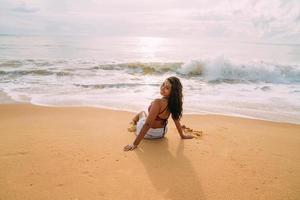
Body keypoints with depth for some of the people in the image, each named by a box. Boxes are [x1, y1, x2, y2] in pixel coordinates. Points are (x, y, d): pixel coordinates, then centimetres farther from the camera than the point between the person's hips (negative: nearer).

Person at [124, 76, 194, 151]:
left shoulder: (158, 102, -34)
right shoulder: (174, 103, -12)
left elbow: (147, 124, -34)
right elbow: (176, 120, -1)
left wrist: (135, 143, -30)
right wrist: (182, 136, 14)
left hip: (148, 133, -6)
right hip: (161, 133, 6)